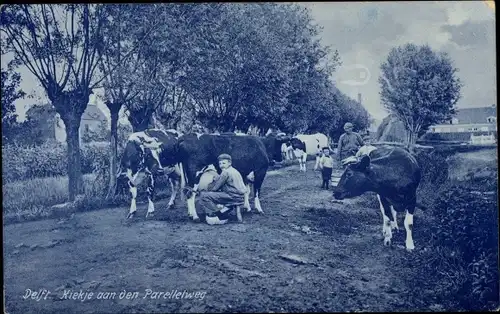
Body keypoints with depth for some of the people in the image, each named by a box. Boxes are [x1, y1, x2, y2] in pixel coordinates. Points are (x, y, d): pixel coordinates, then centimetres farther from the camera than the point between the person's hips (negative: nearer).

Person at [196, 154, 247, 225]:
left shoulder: (226, 172, -9)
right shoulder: (234, 171, 20)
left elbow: (214, 188, -5)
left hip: (234, 198, -10)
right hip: (240, 198, 10)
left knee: (204, 196, -12)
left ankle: (218, 216, -8)